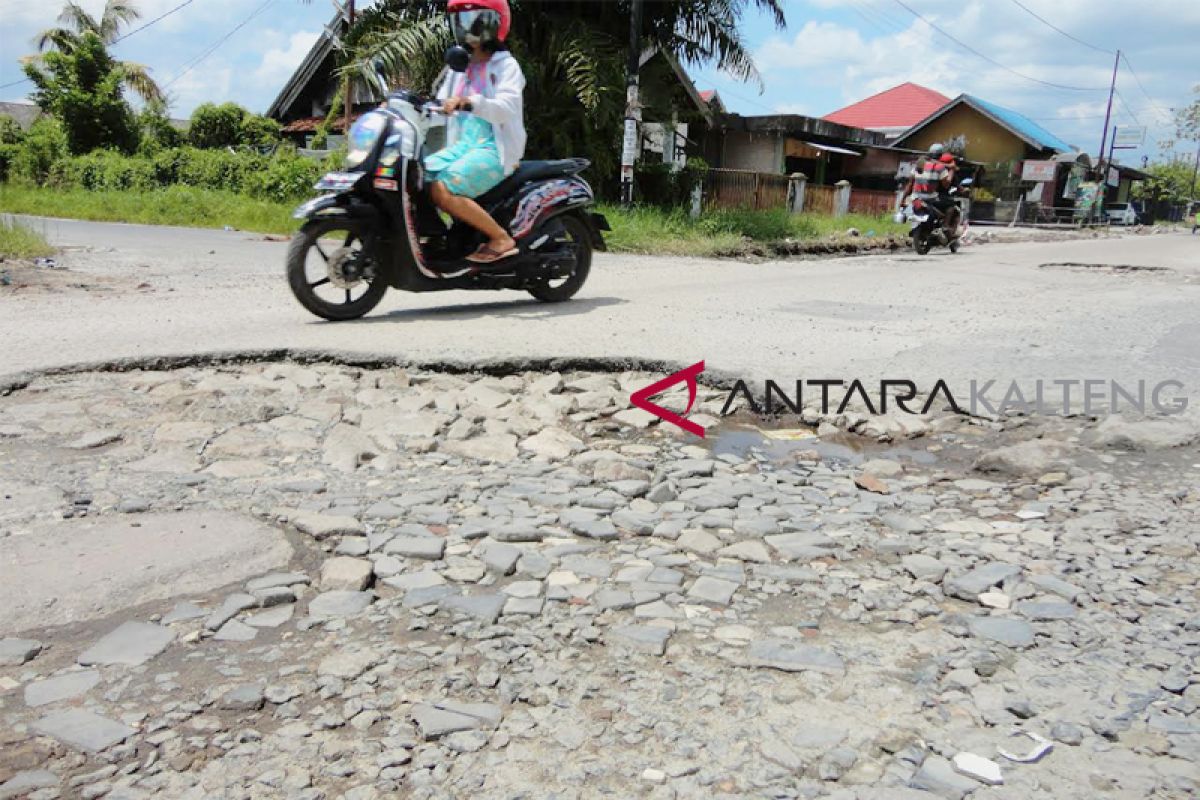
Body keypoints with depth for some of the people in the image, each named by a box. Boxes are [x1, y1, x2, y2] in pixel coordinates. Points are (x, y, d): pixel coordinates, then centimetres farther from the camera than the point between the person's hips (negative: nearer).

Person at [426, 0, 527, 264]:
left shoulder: (506, 65, -2)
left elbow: (508, 108, -20)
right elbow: (441, 104, 18)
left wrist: (470, 102, -38)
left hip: (495, 148, -7)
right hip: (463, 145, 7)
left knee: (443, 190, -27)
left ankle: (502, 239, -18)